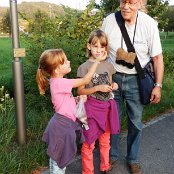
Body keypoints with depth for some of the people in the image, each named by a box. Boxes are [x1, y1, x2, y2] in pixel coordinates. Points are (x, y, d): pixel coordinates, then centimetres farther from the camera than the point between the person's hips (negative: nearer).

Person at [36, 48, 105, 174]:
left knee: (59, 158, 23)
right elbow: (86, 80, -24)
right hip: (62, 126, -9)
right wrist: (97, 60, -18)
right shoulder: (60, 83, -25)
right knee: (59, 159, 7)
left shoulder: (58, 81, 4)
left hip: (64, 124, 9)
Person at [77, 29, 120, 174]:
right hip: (92, 108, -5)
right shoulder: (84, 67, -11)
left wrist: (113, 86, -5)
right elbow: (80, 91, -11)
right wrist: (97, 88, -22)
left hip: (107, 107, 5)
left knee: (105, 141, 20)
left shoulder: (108, 66, 4)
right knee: (89, 143, 4)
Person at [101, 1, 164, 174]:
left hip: (136, 80, 0)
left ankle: (133, 159, 31)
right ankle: (112, 155, 33)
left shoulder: (149, 24, -12)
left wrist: (158, 85, -7)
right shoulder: (108, 21, -10)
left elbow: (157, 57, -6)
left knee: (135, 122, 10)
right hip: (113, 77, 1)